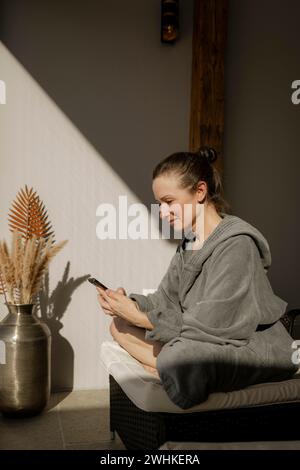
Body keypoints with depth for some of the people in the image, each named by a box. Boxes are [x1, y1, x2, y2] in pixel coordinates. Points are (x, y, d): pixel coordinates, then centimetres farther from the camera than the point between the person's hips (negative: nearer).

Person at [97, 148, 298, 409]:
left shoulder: (237, 245, -21)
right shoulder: (189, 242, 6)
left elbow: (211, 326, -23)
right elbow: (166, 300, 5)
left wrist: (140, 318, -20)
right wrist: (129, 303, -14)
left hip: (253, 348, -9)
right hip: (201, 339, 9)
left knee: (175, 361, -38)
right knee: (119, 326, 0)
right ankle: (167, 371, -16)